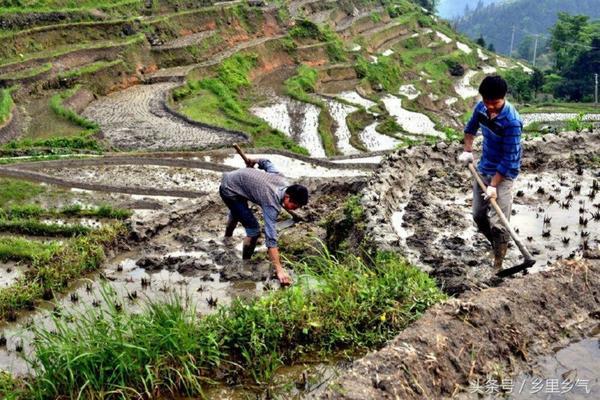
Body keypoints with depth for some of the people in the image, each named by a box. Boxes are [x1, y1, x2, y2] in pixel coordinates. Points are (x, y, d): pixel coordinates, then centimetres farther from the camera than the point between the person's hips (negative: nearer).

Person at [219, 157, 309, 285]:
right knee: (253, 229, -13)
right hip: (229, 191, -9)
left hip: (230, 178, 9)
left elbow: (266, 162, 7)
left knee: (237, 212, 37)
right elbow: (271, 238, -38)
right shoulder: (271, 203, -32)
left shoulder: (282, 179, -13)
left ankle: (227, 239, 65)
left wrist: (254, 161, 30)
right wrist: (279, 270, -41)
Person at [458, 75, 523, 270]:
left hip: (504, 174, -7)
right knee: (478, 215, 14)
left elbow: (509, 158, -23)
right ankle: (497, 247, 36)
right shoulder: (481, 107, -7)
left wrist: (494, 185, -22)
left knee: (497, 222, -9)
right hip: (483, 168, 7)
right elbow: (471, 127, 17)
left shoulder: (511, 121, -27)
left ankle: (498, 265, 3)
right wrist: (467, 150, 9)